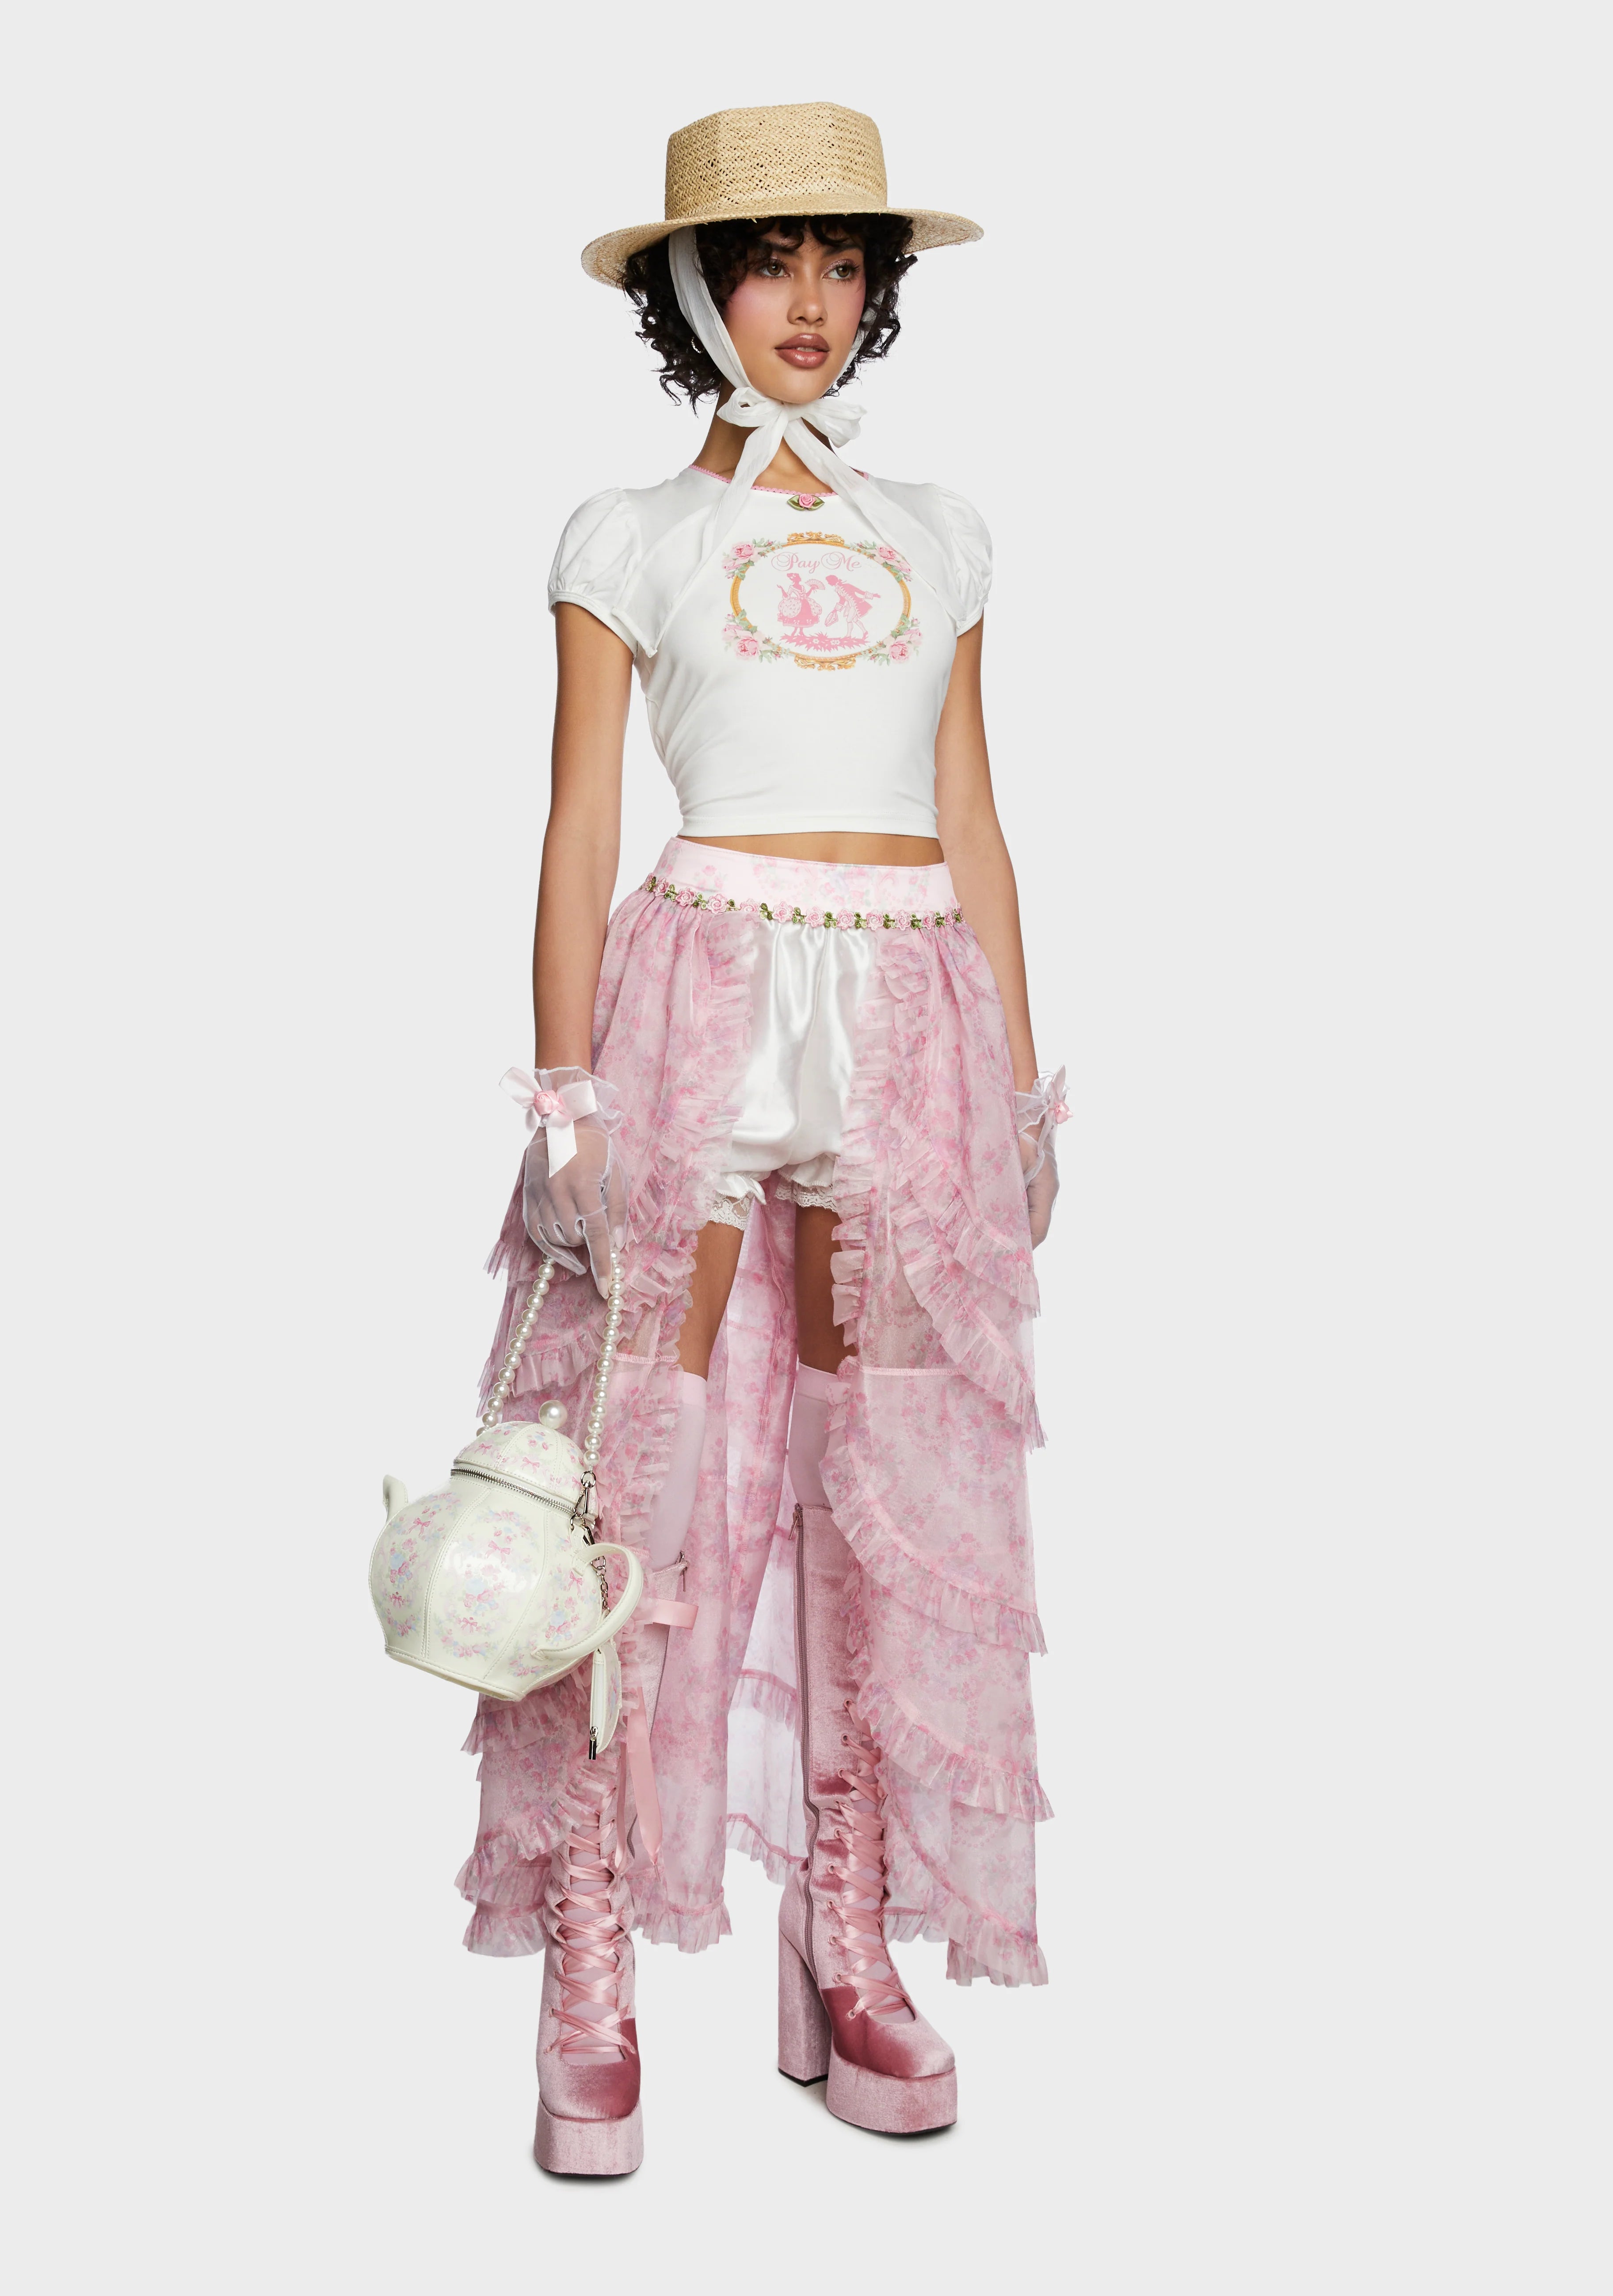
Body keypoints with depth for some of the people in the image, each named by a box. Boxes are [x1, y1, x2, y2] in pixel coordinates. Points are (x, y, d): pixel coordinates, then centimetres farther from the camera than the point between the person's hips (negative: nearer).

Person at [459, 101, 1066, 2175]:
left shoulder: (934, 536, 17)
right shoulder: (631, 540, 8)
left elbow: (971, 823, 16)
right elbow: (576, 838, 2)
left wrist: (1026, 1080, 10)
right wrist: (568, 1100, -7)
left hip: (912, 1017, 3)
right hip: (700, 1005, -3)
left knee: (896, 1490, 4)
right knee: (656, 1481, -5)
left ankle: (854, 1964, 14)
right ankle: (591, 1995, 2)